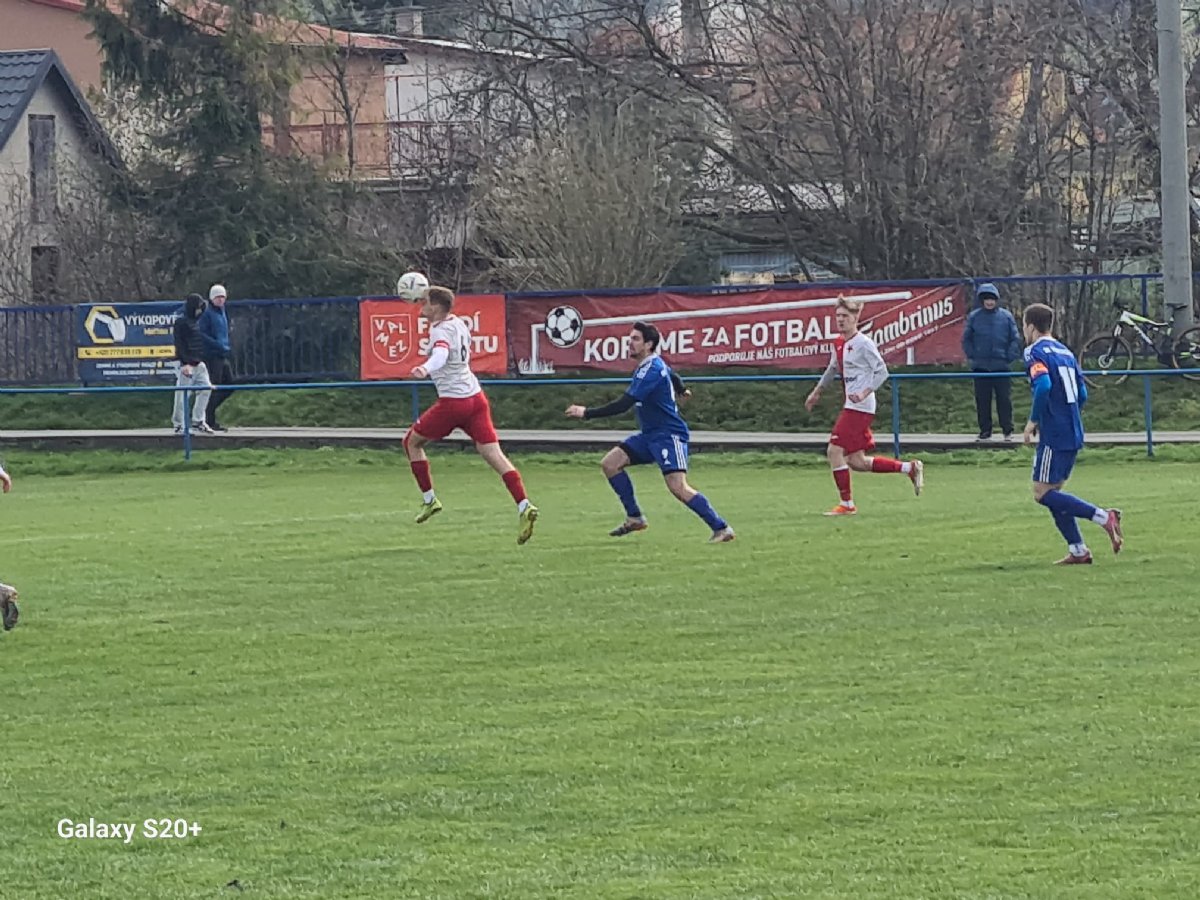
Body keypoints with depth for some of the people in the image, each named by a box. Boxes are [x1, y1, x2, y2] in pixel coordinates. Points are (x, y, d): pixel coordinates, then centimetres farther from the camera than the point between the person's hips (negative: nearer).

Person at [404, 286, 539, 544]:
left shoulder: (441, 331, -14)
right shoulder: (458, 323, 12)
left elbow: (441, 354, -37)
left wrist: (426, 368, -56)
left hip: (453, 402, -8)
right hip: (475, 396, 8)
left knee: (412, 441, 15)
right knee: (493, 453, -3)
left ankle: (429, 499, 17)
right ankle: (524, 506, -18)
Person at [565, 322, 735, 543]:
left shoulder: (650, 371, -22)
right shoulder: (657, 364, 8)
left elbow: (623, 405, -26)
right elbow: (673, 378, 31)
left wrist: (586, 413, -20)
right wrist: (680, 391, 54)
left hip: (669, 435, -10)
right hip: (649, 435, 10)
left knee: (678, 487, -21)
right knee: (610, 463, 3)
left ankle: (721, 529, -16)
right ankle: (634, 518, 10)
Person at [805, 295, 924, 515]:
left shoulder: (863, 343, -11)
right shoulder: (839, 343, 14)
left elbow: (882, 371, -12)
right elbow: (832, 369, 31)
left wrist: (864, 393, -23)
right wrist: (816, 392, 37)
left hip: (860, 407, -9)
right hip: (851, 407, 9)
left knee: (835, 450, -12)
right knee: (857, 462, 8)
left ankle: (847, 504, -3)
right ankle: (910, 468, 18)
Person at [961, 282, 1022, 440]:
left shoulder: (1006, 316, 1)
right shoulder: (974, 317, 2)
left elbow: (1015, 339, 5)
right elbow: (966, 339, 9)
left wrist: (1010, 357, -4)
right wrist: (972, 356, -1)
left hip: (1001, 366, -1)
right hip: (980, 367, 1)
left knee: (1004, 398, 0)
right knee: (982, 400, 4)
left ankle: (1008, 429, 7)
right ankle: (985, 430, 11)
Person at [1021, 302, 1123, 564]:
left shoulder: (1035, 353, -9)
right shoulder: (1065, 352, 17)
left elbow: (1043, 386, -25)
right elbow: (1082, 395, 17)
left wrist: (1033, 421, -15)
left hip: (1054, 435, -9)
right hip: (1073, 433, 9)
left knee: (1043, 492, -6)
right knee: (1053, 492, 14)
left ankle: (1103, 517, -17)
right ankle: (1078, 551, 8)